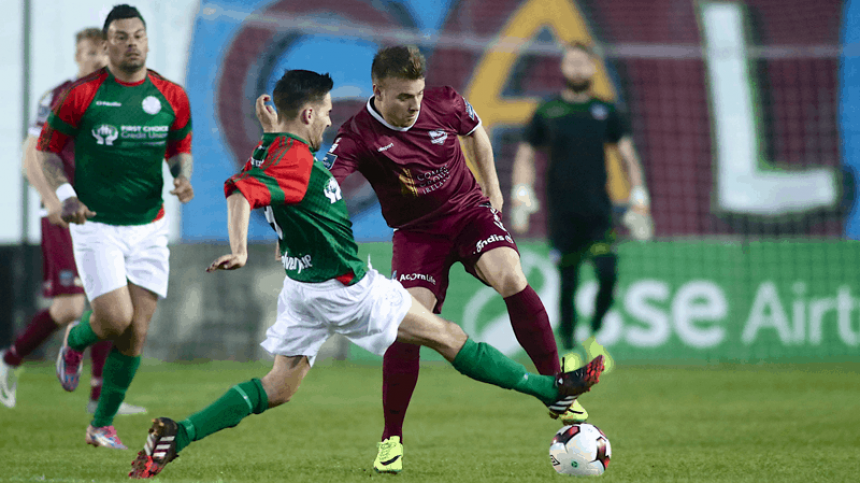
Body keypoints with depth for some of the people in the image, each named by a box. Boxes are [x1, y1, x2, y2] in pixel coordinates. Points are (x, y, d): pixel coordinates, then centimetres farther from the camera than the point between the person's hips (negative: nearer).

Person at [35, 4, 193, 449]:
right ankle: (76, 341, 23)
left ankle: (102, 425, 16)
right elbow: (47, 149, 1)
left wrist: (182, 176, -6)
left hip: (149, 227, 3)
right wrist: (65, 195, -14)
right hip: (97, 225, -3)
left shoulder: (170, 97, 1)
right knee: (115, 318, -16)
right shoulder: (82, 95, -8)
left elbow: (180, 148, 16)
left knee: (136, 332, 0)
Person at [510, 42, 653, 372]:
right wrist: (521, 196, -1)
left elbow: (628, 156, 11)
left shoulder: (606, 111, 8)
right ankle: (568, 349, 12)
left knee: (608, 273, -14)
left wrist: (639, 201, 4)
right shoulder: (547, 112, 6)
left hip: (599, 212, 1)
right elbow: (525, 155, 12)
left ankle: (594, 335, 9)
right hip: (562, 215, -1)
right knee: (567, 284, -1)